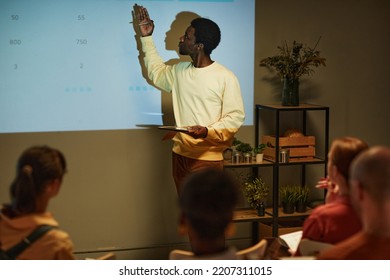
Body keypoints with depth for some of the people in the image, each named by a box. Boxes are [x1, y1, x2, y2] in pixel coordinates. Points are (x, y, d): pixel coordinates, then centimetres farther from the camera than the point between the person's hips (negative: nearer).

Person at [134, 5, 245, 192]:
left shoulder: (225, 77, -11)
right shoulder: (179, 71, 10)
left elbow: (236, 116, -11)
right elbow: (156, 73, 31)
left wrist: (208, 131, -25)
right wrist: (146, 37, 28)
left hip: (207, 159, -6)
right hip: (180, 155, 7)